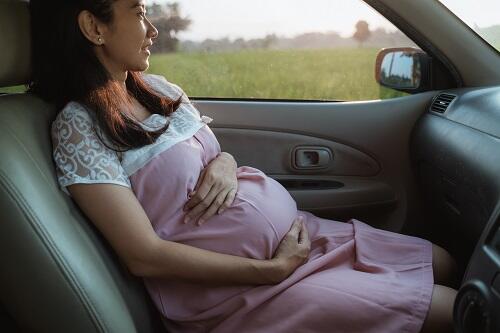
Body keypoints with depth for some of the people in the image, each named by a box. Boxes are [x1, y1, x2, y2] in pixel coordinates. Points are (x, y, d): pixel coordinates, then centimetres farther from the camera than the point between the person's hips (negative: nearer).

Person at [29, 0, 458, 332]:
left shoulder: (158, 88, 7)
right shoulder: (79, 124, -16)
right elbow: (144, 255, -21)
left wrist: (226, 163, -7)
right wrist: (273, 269, -19)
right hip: (231, 286, -8)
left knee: (442, 263, 9)